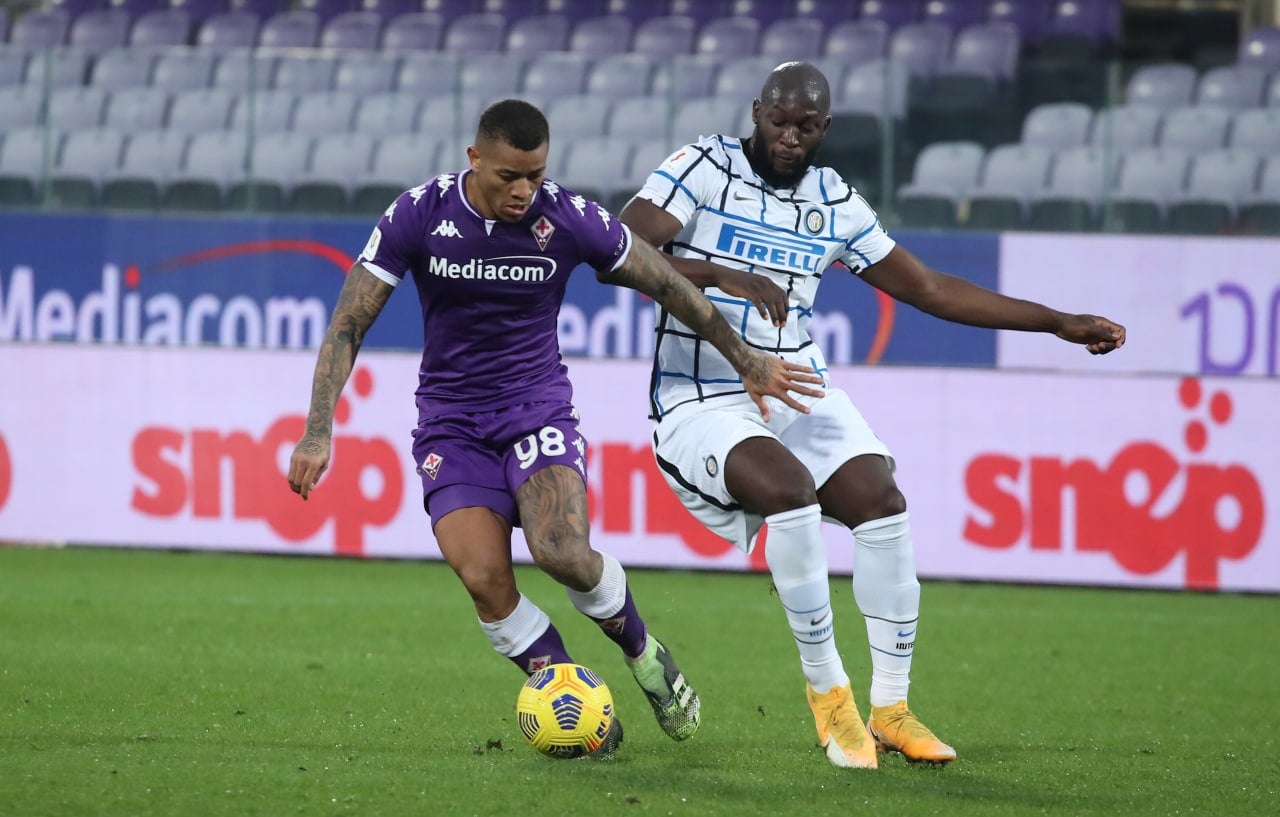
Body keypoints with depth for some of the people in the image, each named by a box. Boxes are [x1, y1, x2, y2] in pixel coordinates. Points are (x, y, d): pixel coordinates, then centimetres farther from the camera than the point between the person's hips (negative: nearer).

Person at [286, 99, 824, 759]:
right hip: (451, 423, 1)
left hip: (538, 408, -1)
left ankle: (643, 653, 5)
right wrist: (318, 432, -15)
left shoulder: (570, 219, -12)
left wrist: (747, 362, 10)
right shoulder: (420, 214, -11)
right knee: (484, 576, -20)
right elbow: (349, 325, -6)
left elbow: (668, 286, 3)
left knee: (562, 551, -27)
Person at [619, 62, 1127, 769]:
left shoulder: (835, 204, 9)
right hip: (703, 400, -5)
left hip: (797, 389, 5)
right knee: (790, 489, -32)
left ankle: (890, 709, -5)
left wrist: (1059, 323, 15)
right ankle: (826, 689, -15)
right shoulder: (704, 169, -6)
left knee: (882, 500, -18)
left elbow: (931, 289, 17)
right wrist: (721, 275, -32)